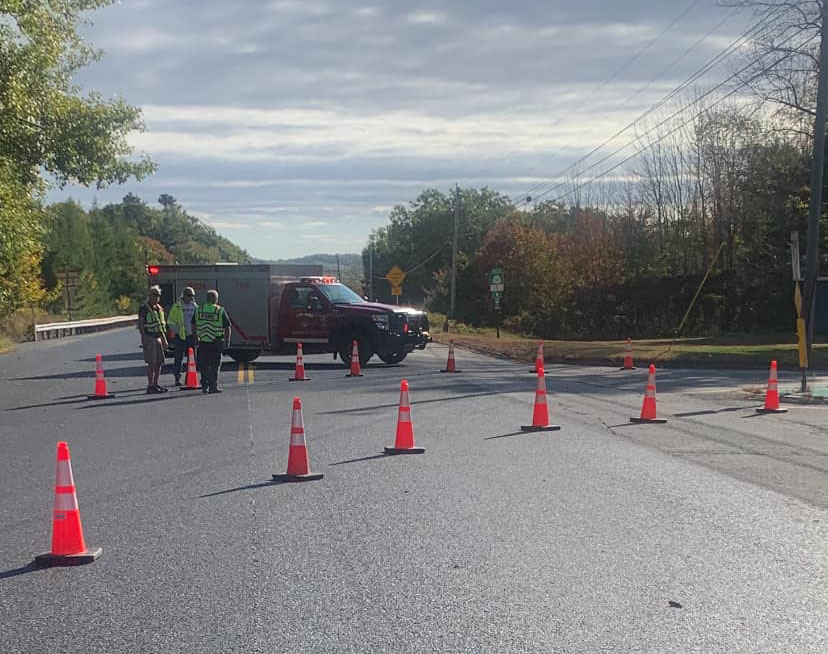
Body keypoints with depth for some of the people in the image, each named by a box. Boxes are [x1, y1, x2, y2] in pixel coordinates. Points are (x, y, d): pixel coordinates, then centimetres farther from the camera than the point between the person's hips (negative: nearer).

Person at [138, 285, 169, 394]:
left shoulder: (159, 308, 17)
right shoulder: (144, 309, -7)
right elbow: (140, 325, -11)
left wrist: (164, 339, 19)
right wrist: (144, 338, -19)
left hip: (158, 338, 8)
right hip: (149, 338, -8)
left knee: (159, 362, 9)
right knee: (152, 363, -10)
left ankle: (156, 384, 19)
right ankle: (150, 386, -7)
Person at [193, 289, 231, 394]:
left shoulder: (199, 310, 5)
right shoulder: (220, 311, -5)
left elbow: (193, 326, 10)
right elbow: (227, 327, -4)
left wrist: (196, 338, 20)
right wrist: (227, 340, 5)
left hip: (202, 342, 3)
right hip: (216, 342, -3)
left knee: (204, 365, 12)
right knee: (215, 365, 3)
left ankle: (204, 386, 13)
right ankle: (213, 387, 2)